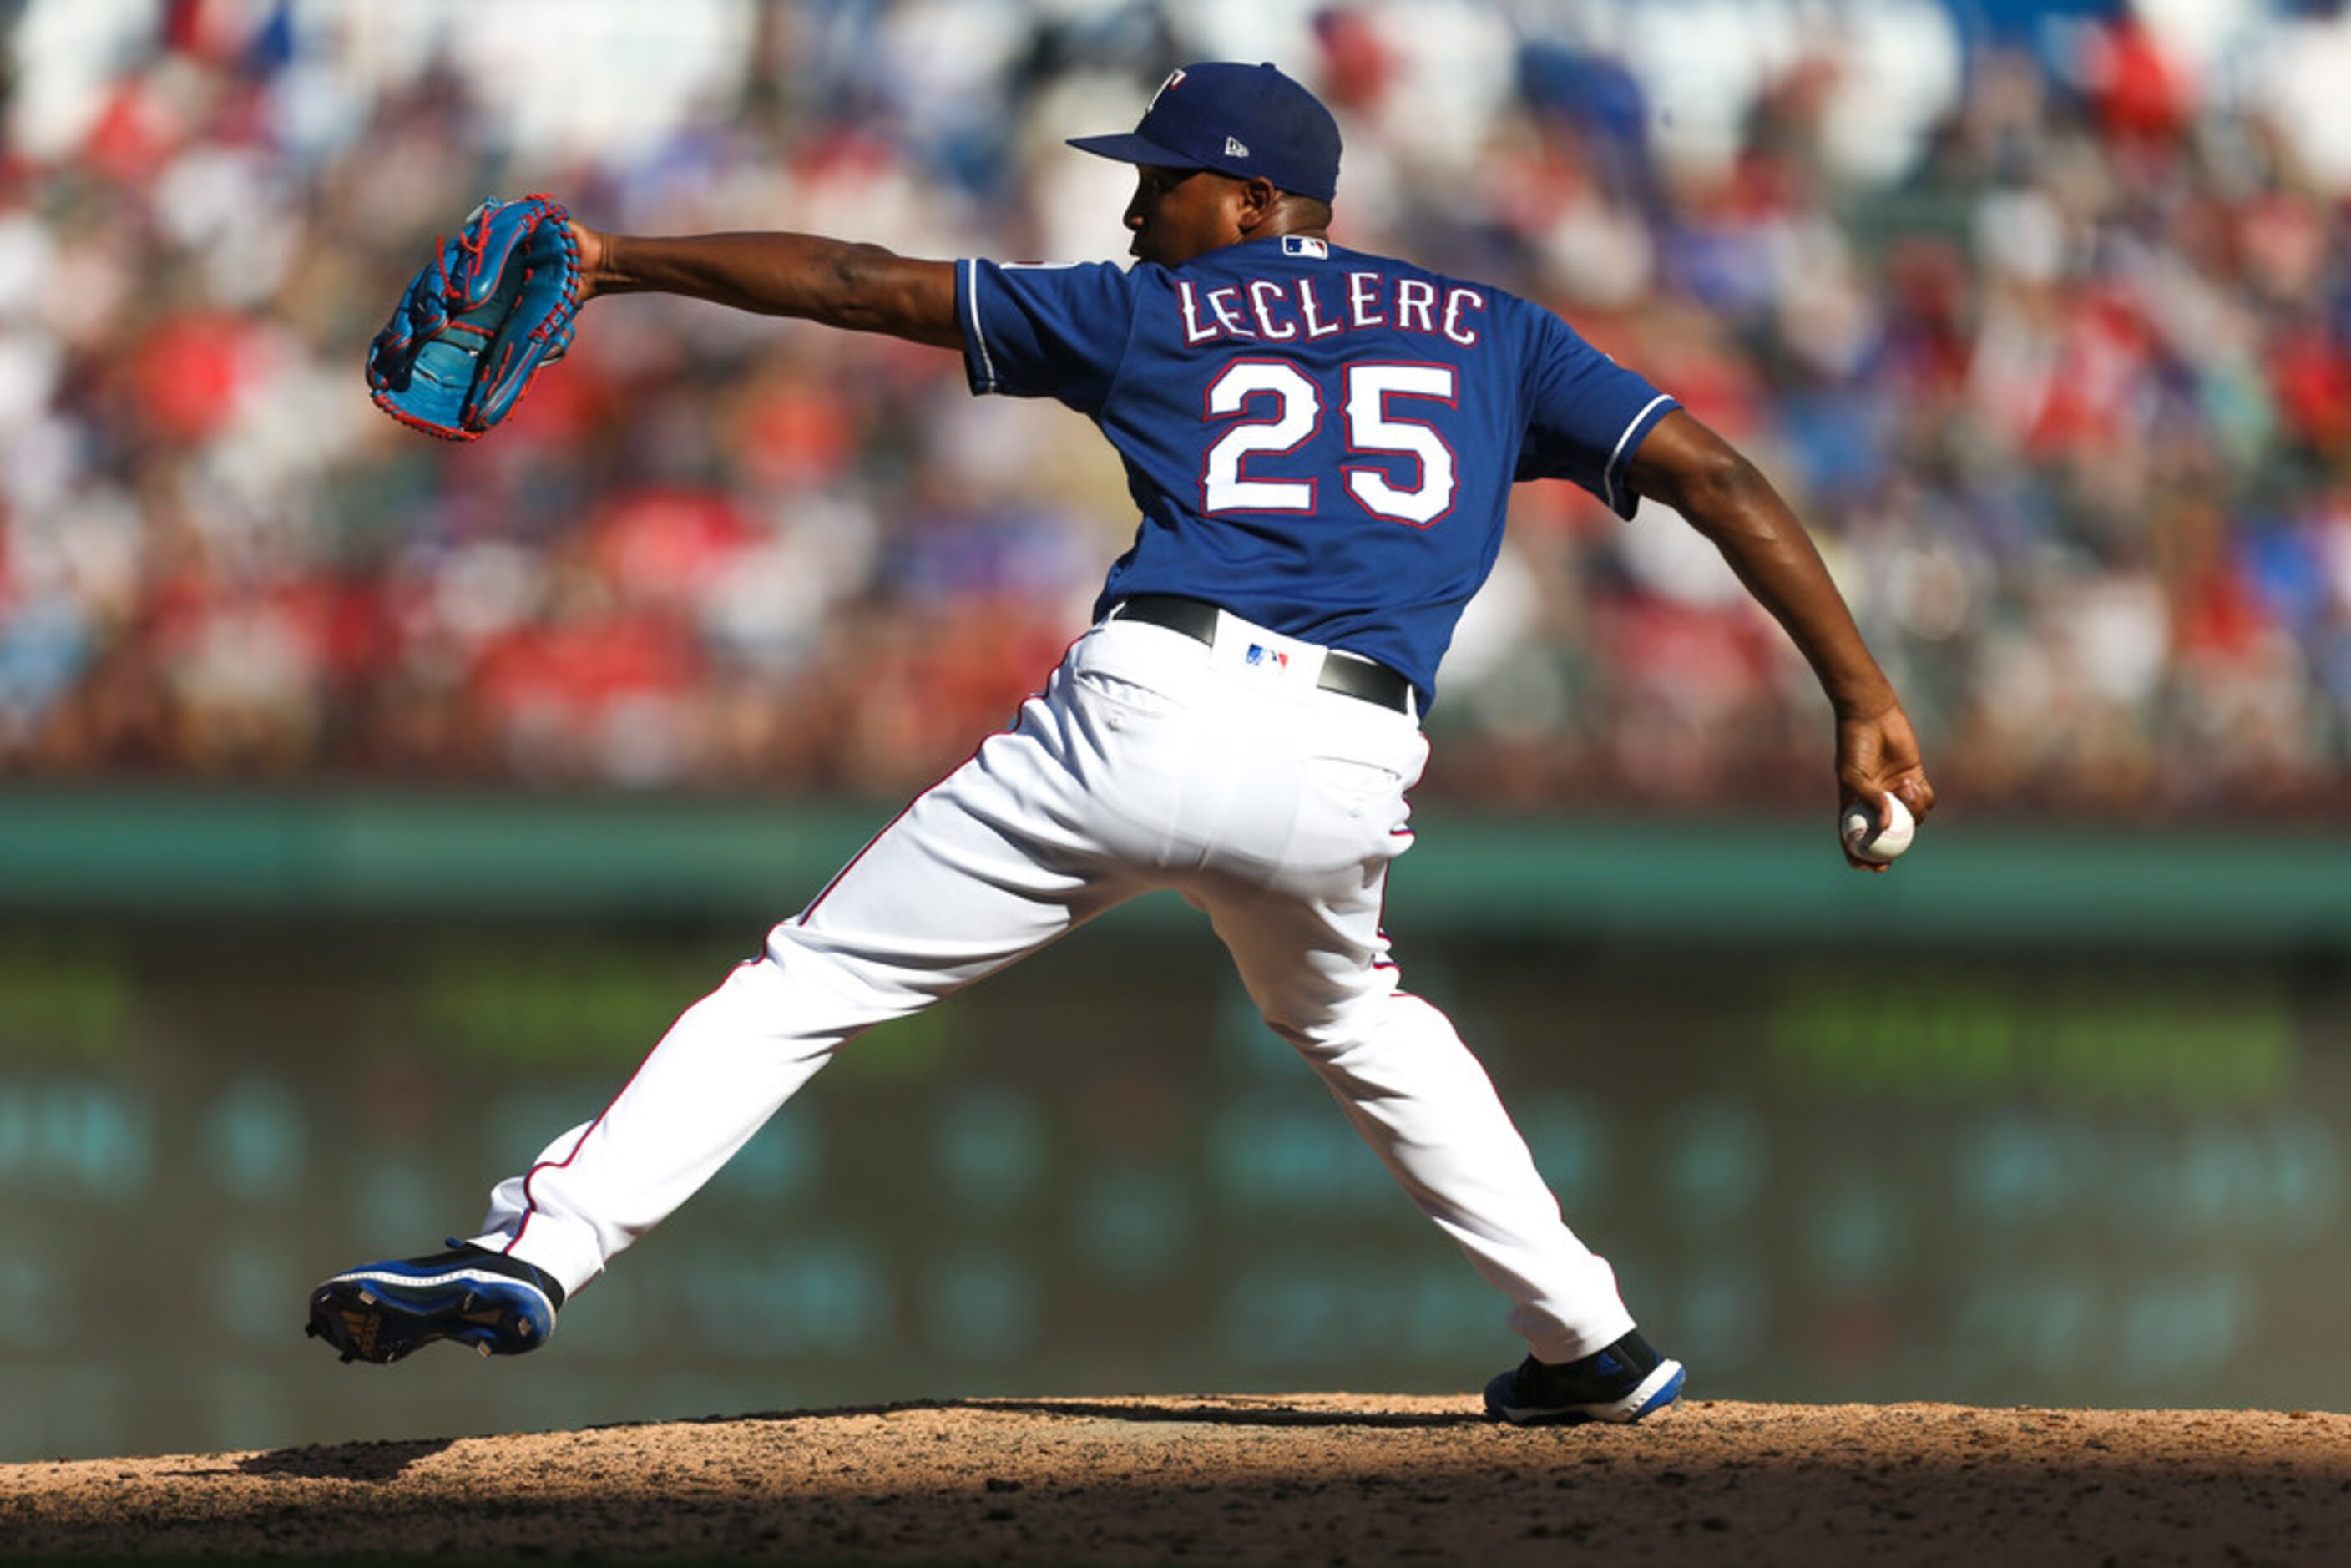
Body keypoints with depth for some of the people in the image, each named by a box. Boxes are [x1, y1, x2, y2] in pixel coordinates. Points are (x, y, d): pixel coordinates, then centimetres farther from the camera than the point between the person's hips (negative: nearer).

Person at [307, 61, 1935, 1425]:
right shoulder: (1492, 332, 22)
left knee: (808, 984, 2)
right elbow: (1719, 476, 13)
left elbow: (866, 284, 18)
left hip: (1148, 713, -3)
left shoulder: (1148, 315, 18)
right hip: (1343, 770, 3)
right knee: (1359, 1023, 34)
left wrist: (625, 260, 25)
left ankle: (538, 1247, -11)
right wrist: (1865, 702, 10)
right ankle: (1590, 1341, 30)